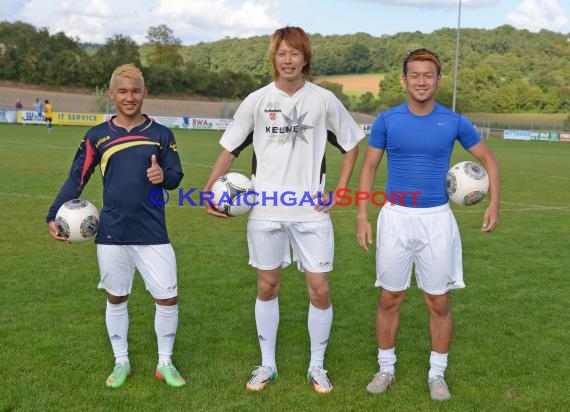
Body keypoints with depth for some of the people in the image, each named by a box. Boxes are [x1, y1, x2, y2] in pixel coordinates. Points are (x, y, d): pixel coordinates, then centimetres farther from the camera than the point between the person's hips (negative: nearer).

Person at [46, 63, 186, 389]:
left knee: (168, 298, 0)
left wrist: (164, 176, -18)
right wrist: (54, 215, -5)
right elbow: (77, 179, 5)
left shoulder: (161, 134, 4)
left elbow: (176, 177, 6)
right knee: (116, 298, 11)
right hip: (111, 234, 0)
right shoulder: (97, 136, 3)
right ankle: (121, 362, 30)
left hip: (153, 233, 0)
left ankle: (165, 363, 20)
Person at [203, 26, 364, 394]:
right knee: (267, 287, 10)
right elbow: (230, 148, 5)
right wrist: (209, 189, -6)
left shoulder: (324, 100, -1)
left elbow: (352, 145, 10)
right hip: (266, 210, 1)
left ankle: (317, 366, 20)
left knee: (320, 290, 0)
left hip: (312, 211, 0)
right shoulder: (257, 100, 0)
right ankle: (267, 365, 25)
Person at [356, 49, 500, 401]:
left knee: (439, 301, 6)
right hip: (396, 217, 0)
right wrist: (362, 216, -4)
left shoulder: (454, 122, -1)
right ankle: (386, 368, 24)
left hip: (437, 219, 0)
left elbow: (489, 160, 10)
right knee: (390, 298, 7)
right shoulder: (387, 120, -2)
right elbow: (369, 168, 4)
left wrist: (494, 204, -2)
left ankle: (437, 374, 23)